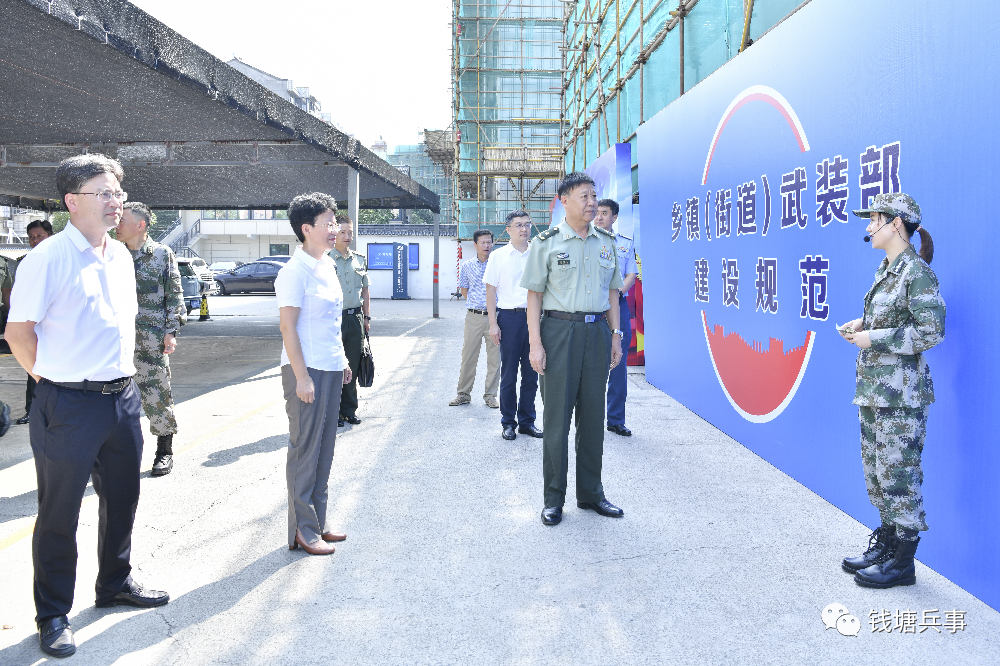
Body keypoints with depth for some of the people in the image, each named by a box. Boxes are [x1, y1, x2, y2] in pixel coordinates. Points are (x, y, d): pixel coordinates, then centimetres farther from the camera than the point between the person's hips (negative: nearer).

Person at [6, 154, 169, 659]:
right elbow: (18, 330, -11)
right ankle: (52, 615, 23)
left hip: (123, 397, 7)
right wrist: (49, 376, -5)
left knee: (122, 499, 19)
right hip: (69, 406, -7)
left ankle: (115, 583, 39)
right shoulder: (48, 258, -13)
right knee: (59, 515, 7)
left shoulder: (120, 256, 9)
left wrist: (122, 372, 15)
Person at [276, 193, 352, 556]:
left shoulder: (328, 266, 13)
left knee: (323, 448, 13)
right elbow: (288, 327, -16)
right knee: (305, 450, 1)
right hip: (306, 370, -8)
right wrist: (301, 376, -19)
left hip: (330, 369, 8)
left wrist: (343, 360, 18)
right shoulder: (295, 271, -13)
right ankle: (303, 530, 11)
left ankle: (317, 522, 25)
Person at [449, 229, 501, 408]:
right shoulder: (467, 266, 6)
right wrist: (475, 305, 9)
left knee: (494, 357, 3)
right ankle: (464, 394, 15)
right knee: (468, 356, 4)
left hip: (494, 316, -1)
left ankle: (490, 395, 13)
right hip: (473, 316, 1)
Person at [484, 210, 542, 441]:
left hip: (534, 317, 3)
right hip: (509, 317, -3)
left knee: (531, 374, 7)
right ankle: (508, 423, 15)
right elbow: (490, 290, 1)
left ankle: (527, 421, 19)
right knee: (508, 374, 4)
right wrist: (493, 324, -7)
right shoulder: (499, 256, 2)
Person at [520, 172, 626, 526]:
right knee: (557, 416, 1)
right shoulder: (546, 242, -1)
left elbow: (612, 291, 16)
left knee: (593, 414, 10)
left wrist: (615, 335, 9)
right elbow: (534, 295, -3)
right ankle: (553, 498, 13)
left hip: (597, 331, 4)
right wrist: (535, 343, -10)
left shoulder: (606, 241, 12)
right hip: (559, 329, -4)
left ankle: (590, 493, 22)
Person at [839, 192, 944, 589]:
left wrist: (874, 339, -17)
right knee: (876, 470, 16)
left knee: (898, 473, -1)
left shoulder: (917, 272, -14)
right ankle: (885, 544, 29)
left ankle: (903, 562, 12)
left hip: (900, 392, -9)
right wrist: (862, 324, 6)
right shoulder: (886, 269, 13)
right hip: (873, 388, 9)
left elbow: (930, 331, -19)